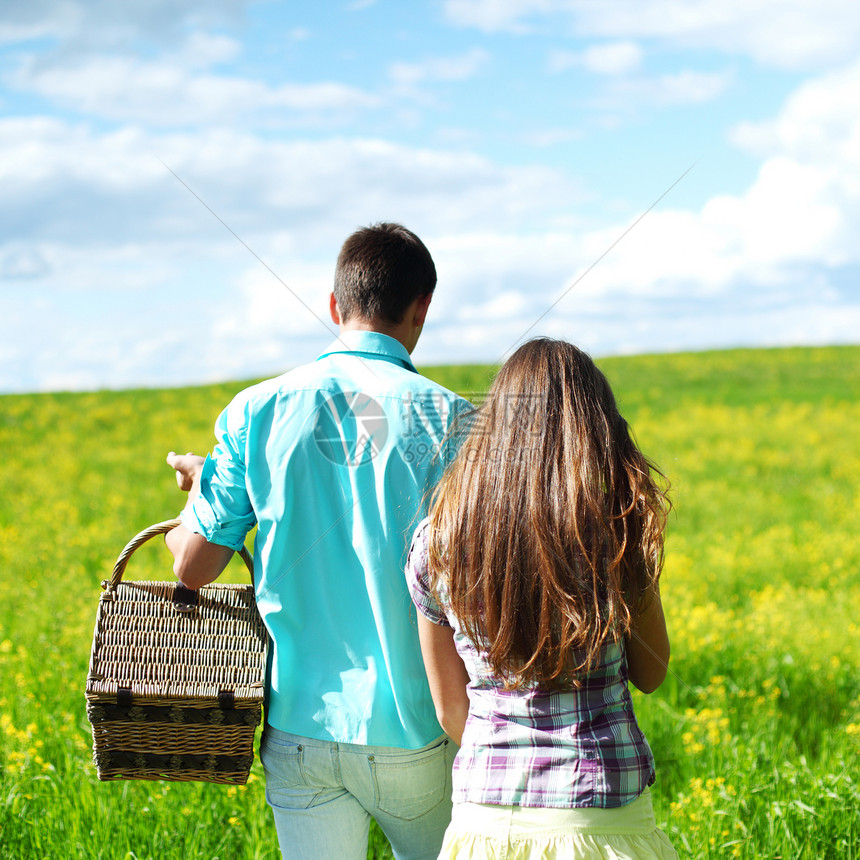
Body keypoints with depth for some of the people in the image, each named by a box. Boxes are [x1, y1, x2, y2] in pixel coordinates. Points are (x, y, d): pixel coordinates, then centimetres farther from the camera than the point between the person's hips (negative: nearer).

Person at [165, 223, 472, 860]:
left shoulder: (257, 412, -4)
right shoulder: (448, 419, -9)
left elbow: (194, 567, -1)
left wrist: (197, 493, 18)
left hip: (300, 727, 2)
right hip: (411, 731, -1)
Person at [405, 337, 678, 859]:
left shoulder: (435, 546, -4)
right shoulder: (618, 535, -11)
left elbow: (451, 710, 6)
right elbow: (652, 674, 5)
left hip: (486, 816, 2)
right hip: (604, 813, -2)